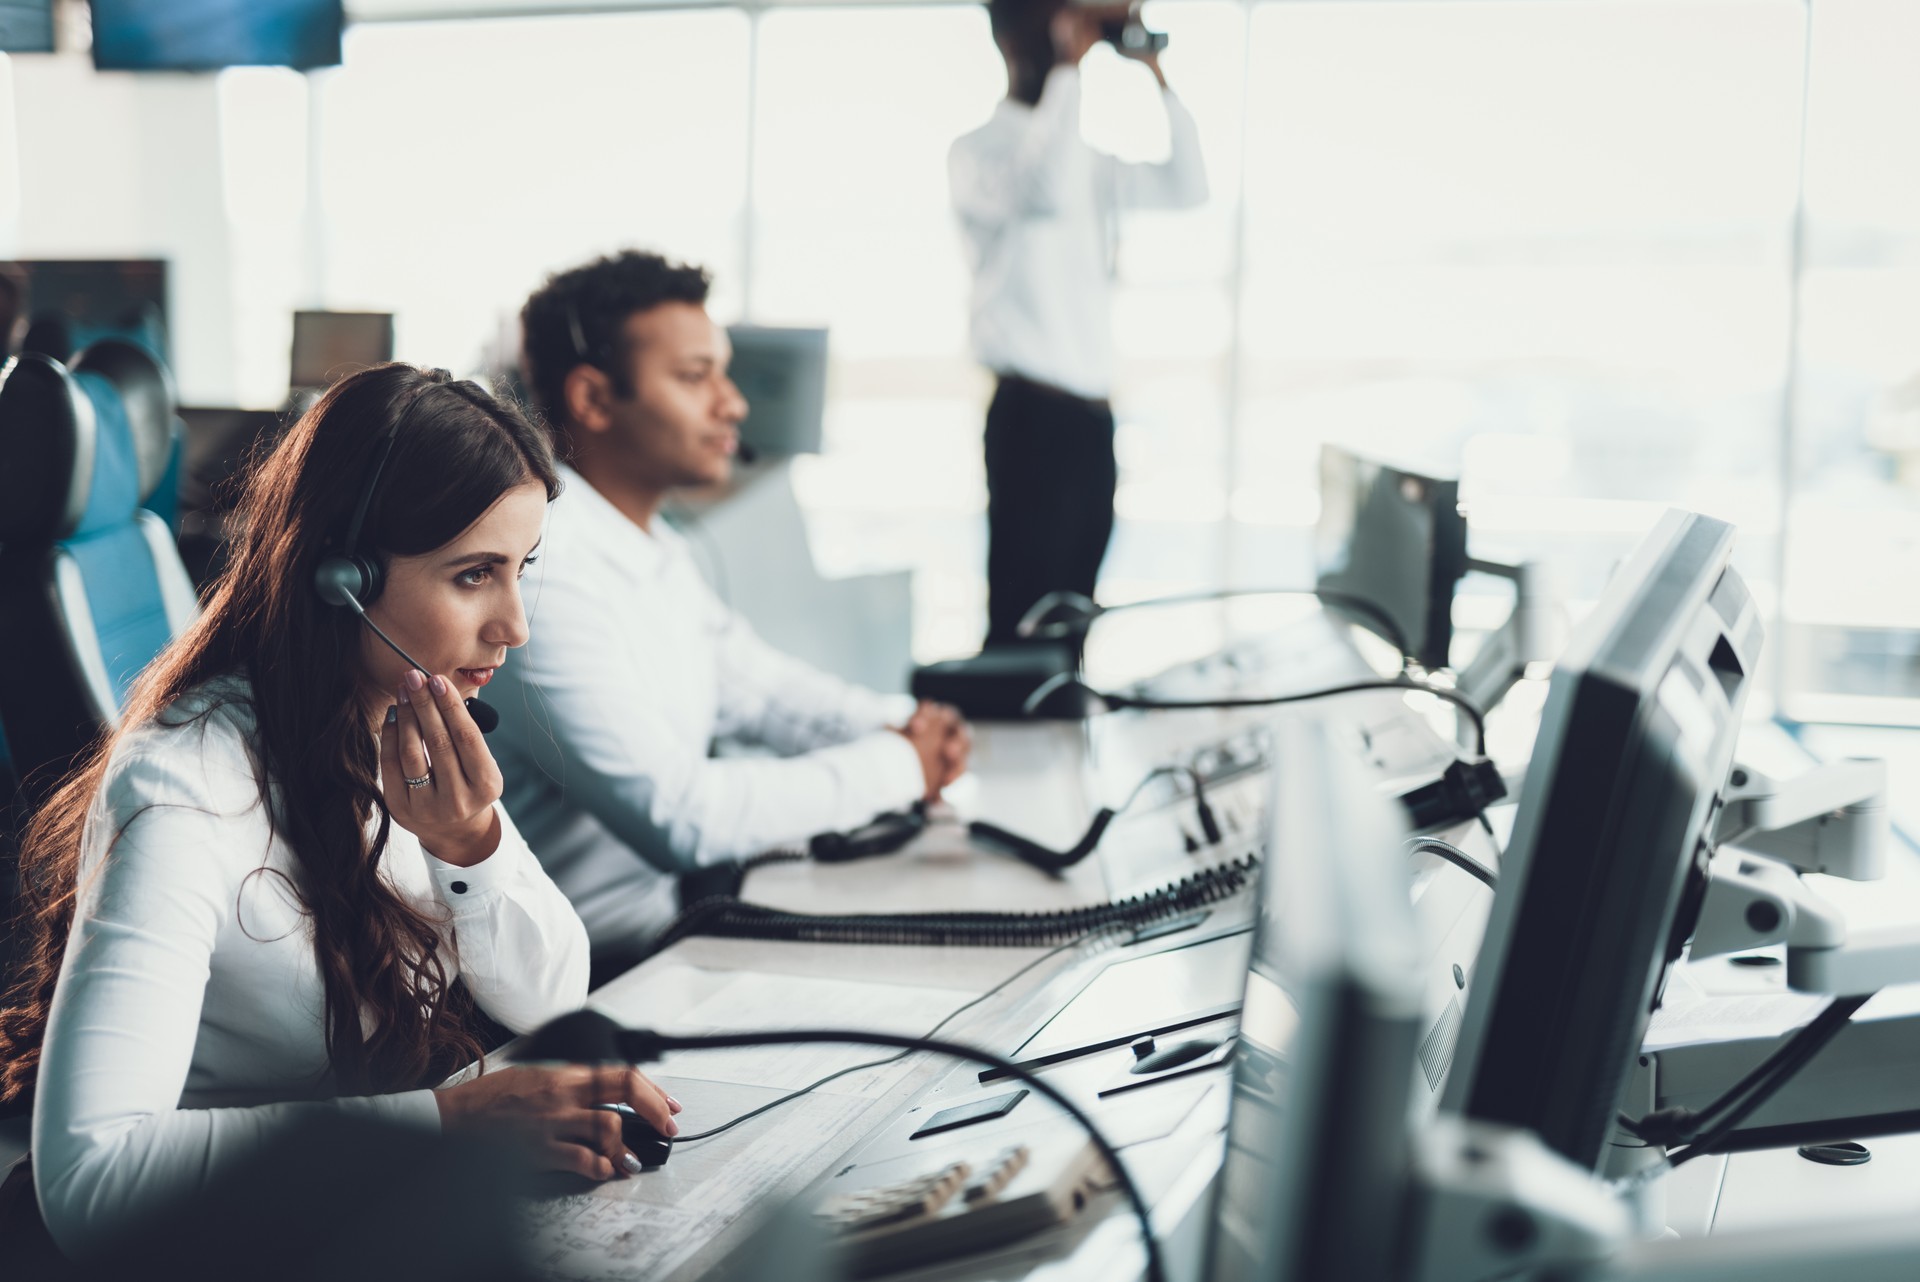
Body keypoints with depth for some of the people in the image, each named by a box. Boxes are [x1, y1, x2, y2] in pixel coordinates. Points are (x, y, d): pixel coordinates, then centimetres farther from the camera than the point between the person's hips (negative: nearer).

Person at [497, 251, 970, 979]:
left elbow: (751, 679, 20)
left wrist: (899, 725, 1)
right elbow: (676, 815, -27)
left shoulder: (653, 546, 10)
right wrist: (895, 765, -18)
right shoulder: (547, 571, -23)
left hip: (669, 912, 9)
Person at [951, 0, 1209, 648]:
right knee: (1022, 616, -6)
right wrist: (1071, 68, -22)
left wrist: (1157, 73, 8)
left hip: (1092, 415, 7)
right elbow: (1045, 192, -29)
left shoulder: (1085, 155, 16)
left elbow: (1186, 188, 15)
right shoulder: (978, 152, -7)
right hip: (1032, 416, -7)